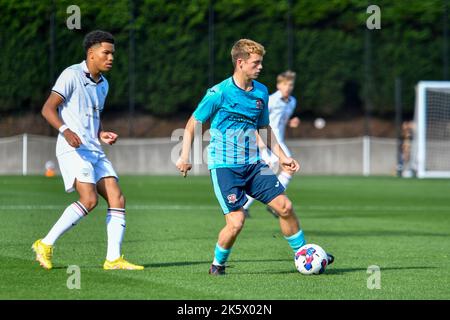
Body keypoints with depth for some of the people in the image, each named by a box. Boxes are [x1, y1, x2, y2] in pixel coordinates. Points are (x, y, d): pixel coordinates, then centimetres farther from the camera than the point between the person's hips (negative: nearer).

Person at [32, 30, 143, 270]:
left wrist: (102, 135, 10)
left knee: (117, 199, -4)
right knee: (89, 199, -22)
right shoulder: (72, 75, -6)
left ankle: (113, 258, -3)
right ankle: (46, 244, -11)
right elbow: (48, 108, -10)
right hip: (72, 149, -8)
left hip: (95, 151, 8)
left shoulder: (103, 84, 19)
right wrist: (65, 130, -27)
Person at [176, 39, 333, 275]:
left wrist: (282, 157, 15)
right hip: (224, 166, -6)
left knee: (284, 206, -3)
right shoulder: (219, 93, -12)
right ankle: (218, 264, 12)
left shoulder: (261, 92, 6)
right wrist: (184, 157, -9)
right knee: (236, 222, -13)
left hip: (253, 165, 6)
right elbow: (193, 123, -3)